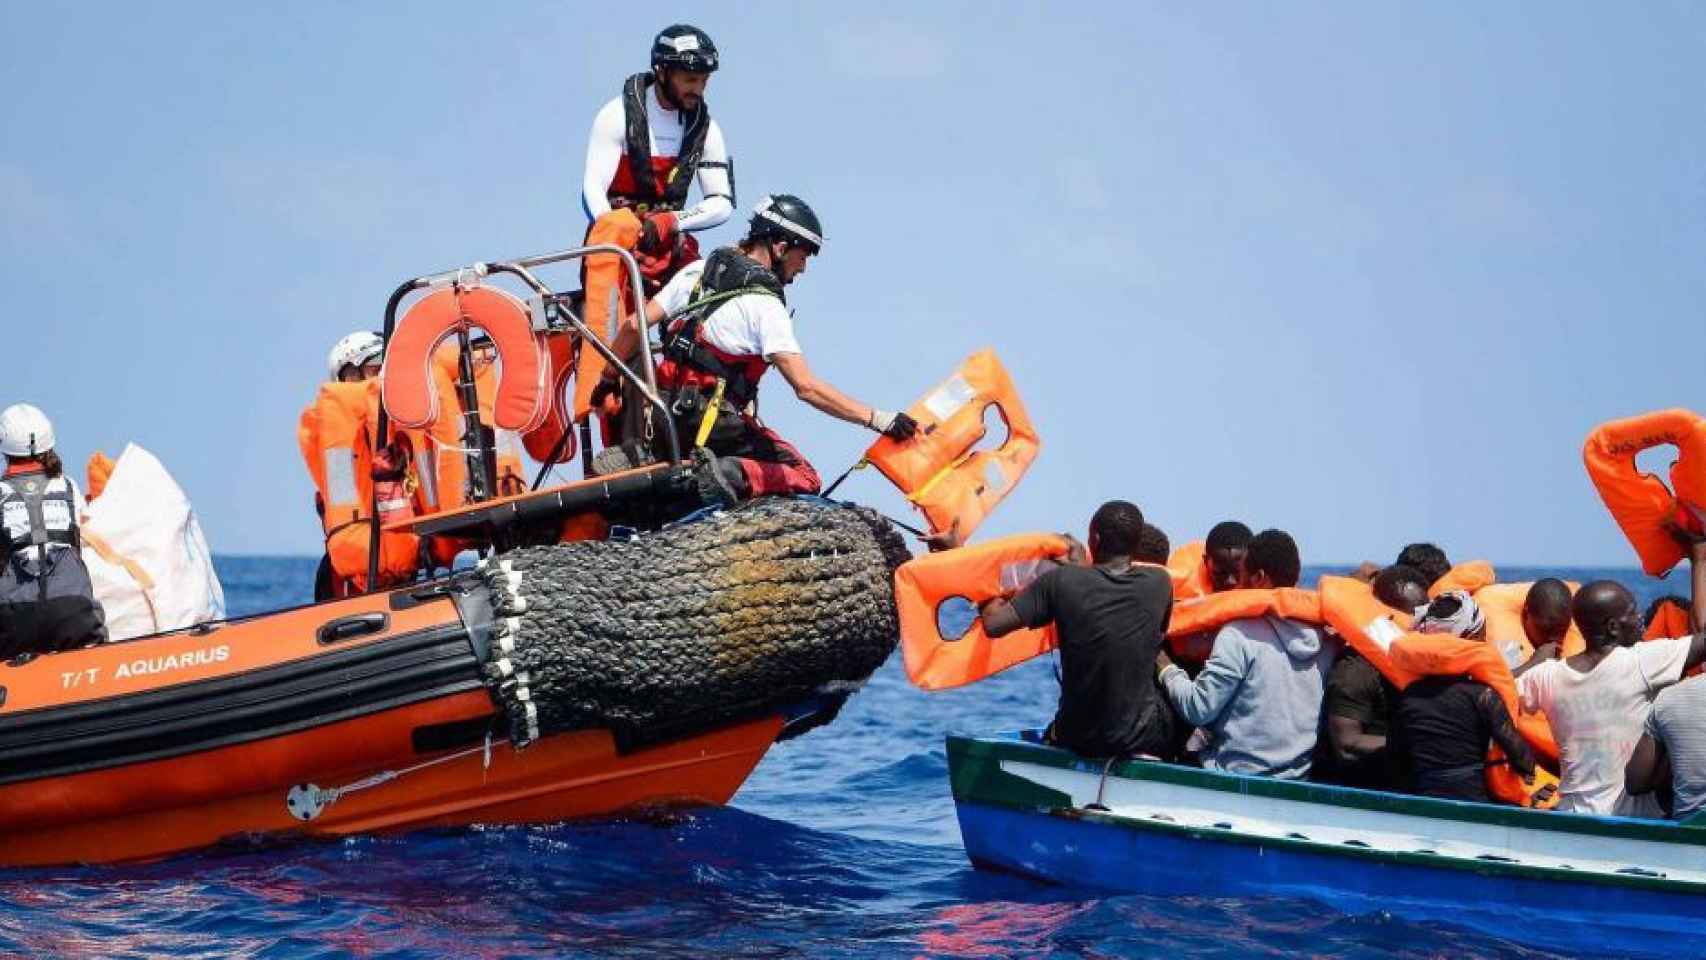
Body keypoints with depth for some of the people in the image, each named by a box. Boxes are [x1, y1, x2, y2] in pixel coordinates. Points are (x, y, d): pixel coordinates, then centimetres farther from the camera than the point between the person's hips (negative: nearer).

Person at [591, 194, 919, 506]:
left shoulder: (698, 271, 6)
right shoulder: (765, 306, -13)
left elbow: (632, 326, 8)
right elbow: (806, 388, -21)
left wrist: (608, 378, 23)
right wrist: (877, 419, -20)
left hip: (667, 409, 6)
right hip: (713, 422, -6)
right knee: (805, 479, 0)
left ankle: (632, 454, 7)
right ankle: (737, 475, -24)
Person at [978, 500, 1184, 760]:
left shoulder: (1062, 582, -15)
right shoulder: (1159, 583, -10)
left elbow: (994, 625, -14)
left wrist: (991, 600, 9)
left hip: (1077, 738, 1)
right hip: (1141, 737, -1)